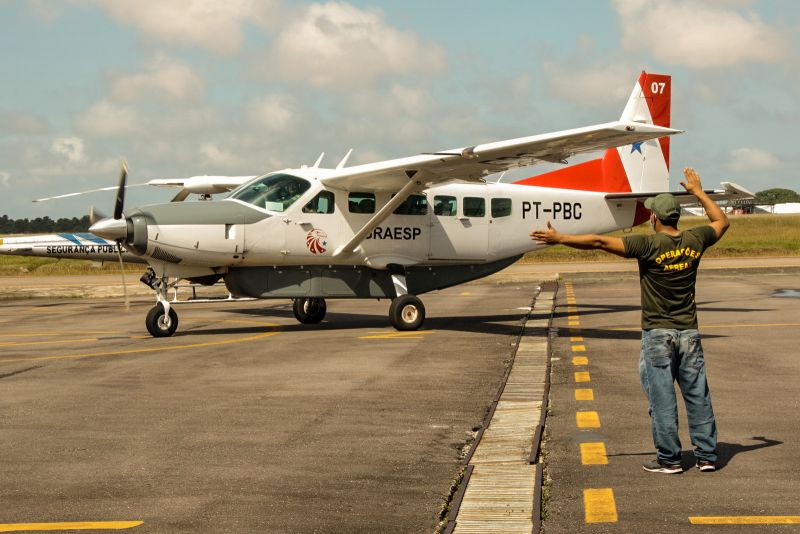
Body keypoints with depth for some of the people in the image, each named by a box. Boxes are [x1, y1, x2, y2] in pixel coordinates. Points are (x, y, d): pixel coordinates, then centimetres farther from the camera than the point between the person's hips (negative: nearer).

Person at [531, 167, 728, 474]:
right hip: (689, 332, 5)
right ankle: (707, 455, 13)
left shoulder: (649, 245, -15)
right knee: (698, 395, 9)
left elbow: (599, 242, -16)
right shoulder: (694, 241, 0)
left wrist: (560, 239, -10)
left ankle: (669, 459, 4)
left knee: (662, 398, 1)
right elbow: (721, 222, 21)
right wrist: (698, 192, 29)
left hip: (657, 334, -4)